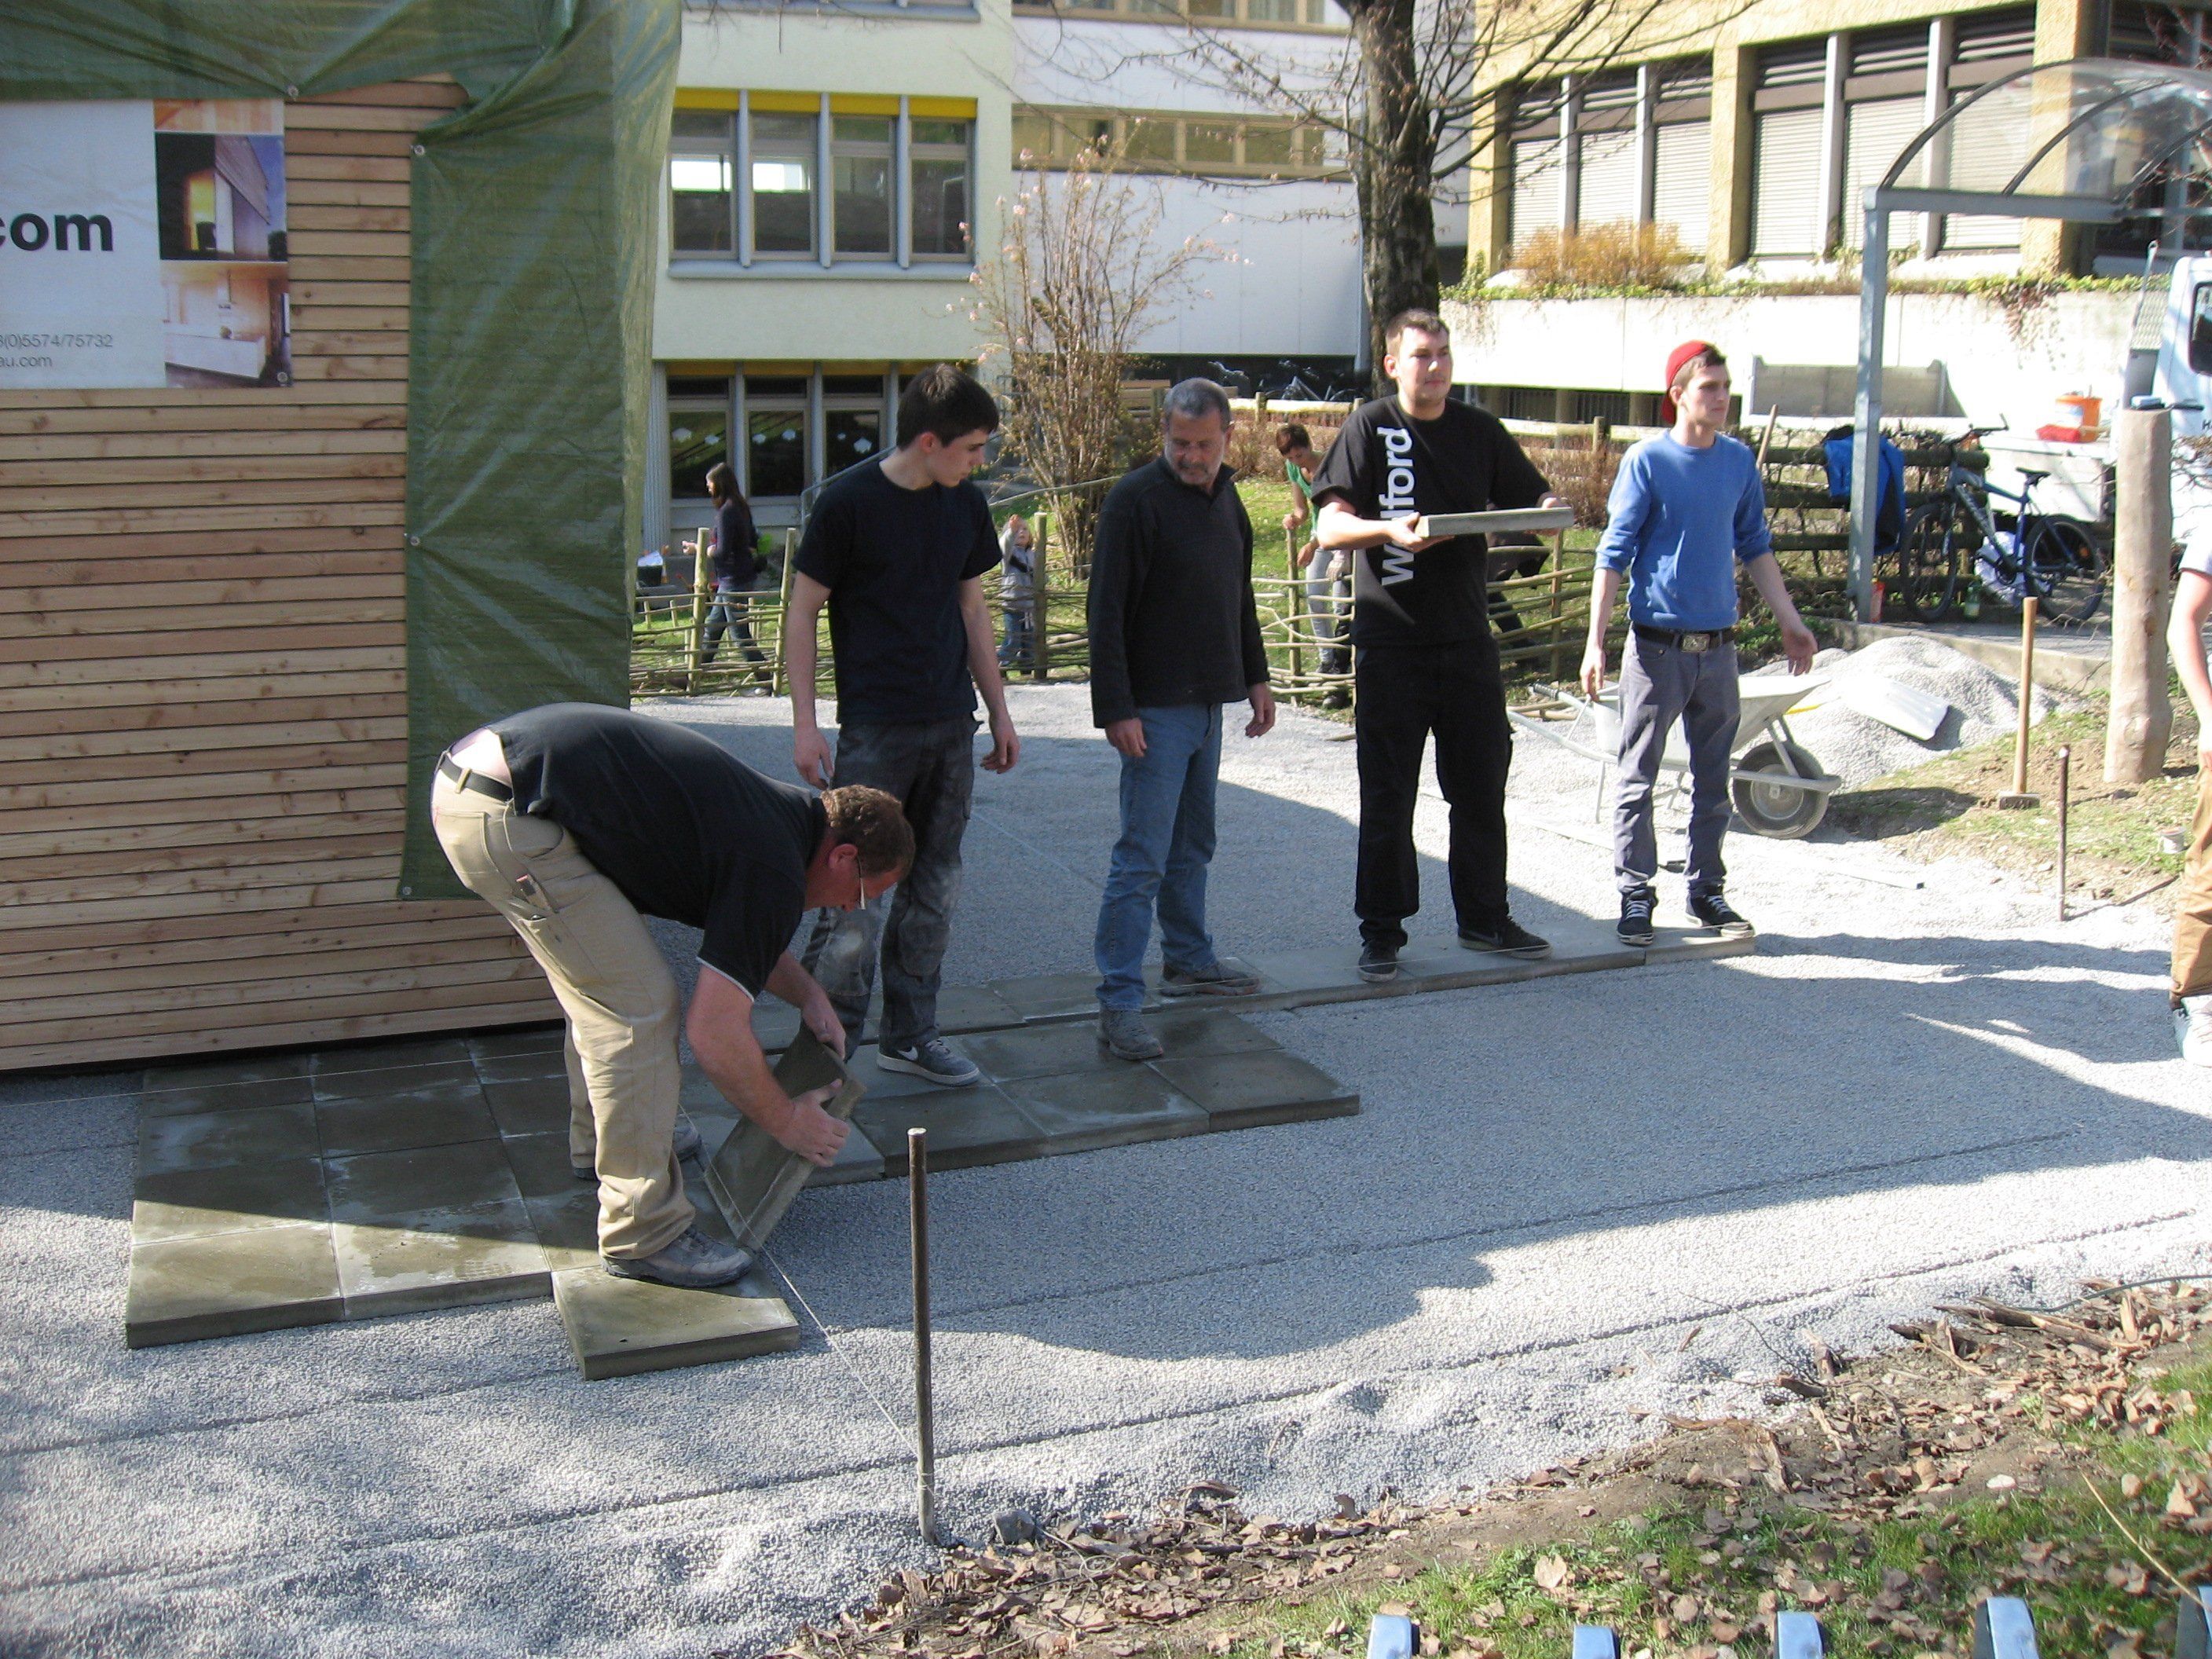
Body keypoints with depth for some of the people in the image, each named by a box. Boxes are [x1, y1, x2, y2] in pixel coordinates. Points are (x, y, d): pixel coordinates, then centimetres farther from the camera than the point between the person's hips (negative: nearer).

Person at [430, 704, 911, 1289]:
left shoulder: (771, 810, 19)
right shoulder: (776, 869, -9)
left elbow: (736, 929, 39)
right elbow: (715, 1032, -10)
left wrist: (807, 994, 28)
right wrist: (787, 1121, 4)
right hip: (508, 817, -10)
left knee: (604, 980, 25)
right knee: (635, 1010, -5)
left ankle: (601, 1141, 43)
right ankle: (642, 1236, 3)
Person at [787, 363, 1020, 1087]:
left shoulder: (965, 505, 8)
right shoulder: (848, 501, -10)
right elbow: (803, 612, -6)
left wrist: (999, 711, 16)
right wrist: (805, 722, -11)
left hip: (951, 727, 6)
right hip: (873, 730, -6)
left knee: (935, 888, 11)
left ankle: (909, 1034, 22)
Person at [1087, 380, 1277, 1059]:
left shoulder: (1225, 498, 12)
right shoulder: (1135, 499, -13)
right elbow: (1107, 613, -16)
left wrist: (1256, 678, 20)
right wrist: (1116, 709, -21)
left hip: (1209, 704, 8)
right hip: (1156, 709, -8)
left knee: (1192, 846, 19)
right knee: (1142, 857, -10)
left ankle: (1188, 960, 34)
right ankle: (1119, 1003, -9)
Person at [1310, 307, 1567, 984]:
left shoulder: (1479, 430, 10)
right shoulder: (1370, 427, -1)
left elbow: (1535, 499, 15)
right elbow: (1330, 527, -10)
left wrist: (1548, 512, -10)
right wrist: (1391, 531, -29)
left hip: (1467, 638, 4)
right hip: (1391, 642, -4)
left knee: (1482, 783, 10)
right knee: (1387, 795, 1)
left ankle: (1485, 917, 24)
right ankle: (1382, 932, 11)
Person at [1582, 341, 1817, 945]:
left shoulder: (1740, 462, 7)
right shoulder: (1647, 462, -7)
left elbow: (1755, 549, 16)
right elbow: (1614, 555, -6)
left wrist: (1790, 622, 13)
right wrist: (1596, 641, -12)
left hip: (1718, 645, 5)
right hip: (1658, 645, -4)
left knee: (1713, 777, 11)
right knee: (1638, 776, 1)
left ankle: (1707, 887, 22)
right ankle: (1636, 894, 8)